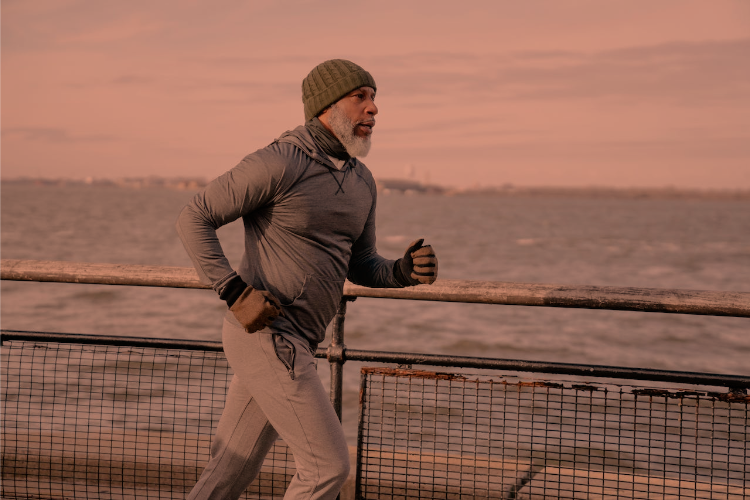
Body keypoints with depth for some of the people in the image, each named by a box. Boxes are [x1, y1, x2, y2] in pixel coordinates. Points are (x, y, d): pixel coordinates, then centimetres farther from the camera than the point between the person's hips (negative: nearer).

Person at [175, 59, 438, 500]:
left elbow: (361, 265, 19)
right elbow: (195, 218, -11)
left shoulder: (360, 181, 12)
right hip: (267, 335, -9)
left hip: (293, 343, 9)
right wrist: (235, 291, -18)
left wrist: (404, 271, -2)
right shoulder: (280, 164, -14)